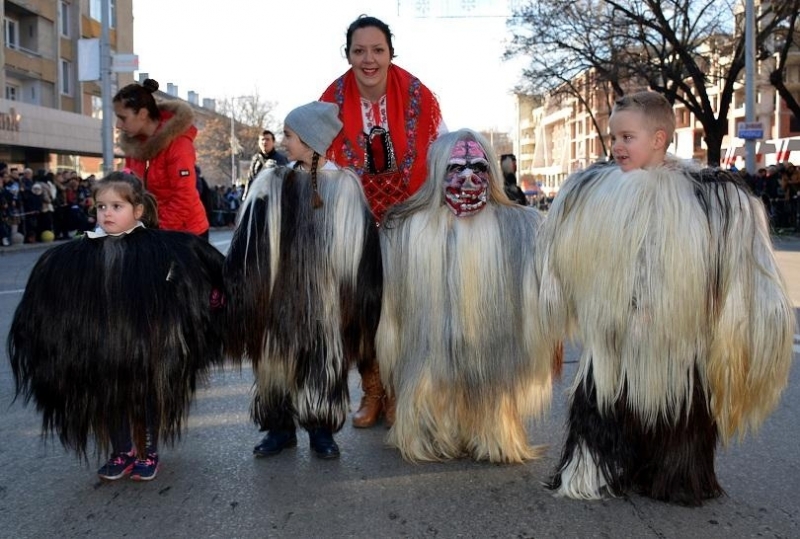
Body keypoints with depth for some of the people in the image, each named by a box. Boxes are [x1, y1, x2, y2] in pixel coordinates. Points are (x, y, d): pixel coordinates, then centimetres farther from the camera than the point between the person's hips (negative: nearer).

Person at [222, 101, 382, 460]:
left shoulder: (345, 186, -1)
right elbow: (248, 246, 2)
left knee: (323, 361, 7)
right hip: (279, 295, 2)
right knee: (276, 359, 8)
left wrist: (356, 298, -4)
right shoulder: (271, 183, 3)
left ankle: (321, 430, 22)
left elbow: (360, 249, -2)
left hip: (325, 299, -2)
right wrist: (241, 289, -2)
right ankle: (280, 427, 24)